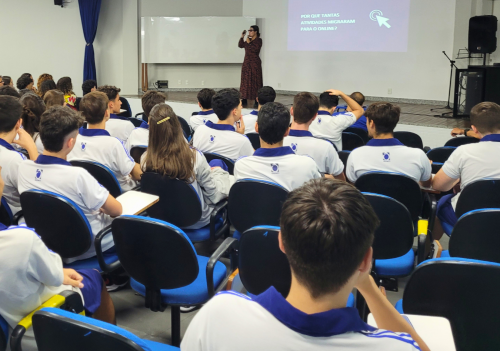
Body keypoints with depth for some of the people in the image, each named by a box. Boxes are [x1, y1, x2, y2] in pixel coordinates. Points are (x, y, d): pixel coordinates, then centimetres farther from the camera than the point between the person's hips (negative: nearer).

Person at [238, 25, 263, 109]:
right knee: (245, 81, 8)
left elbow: (255, 49, -21)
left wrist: (249, 42, -15)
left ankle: (257, 102, -5)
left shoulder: (258, 40, -7)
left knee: (255, 81, -7)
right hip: (246, 63, 7)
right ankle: (244, 100, 14)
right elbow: (240, 46, 16)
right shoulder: (249, 39, 13)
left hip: (255, 64, -7)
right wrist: (242, 37, 6)